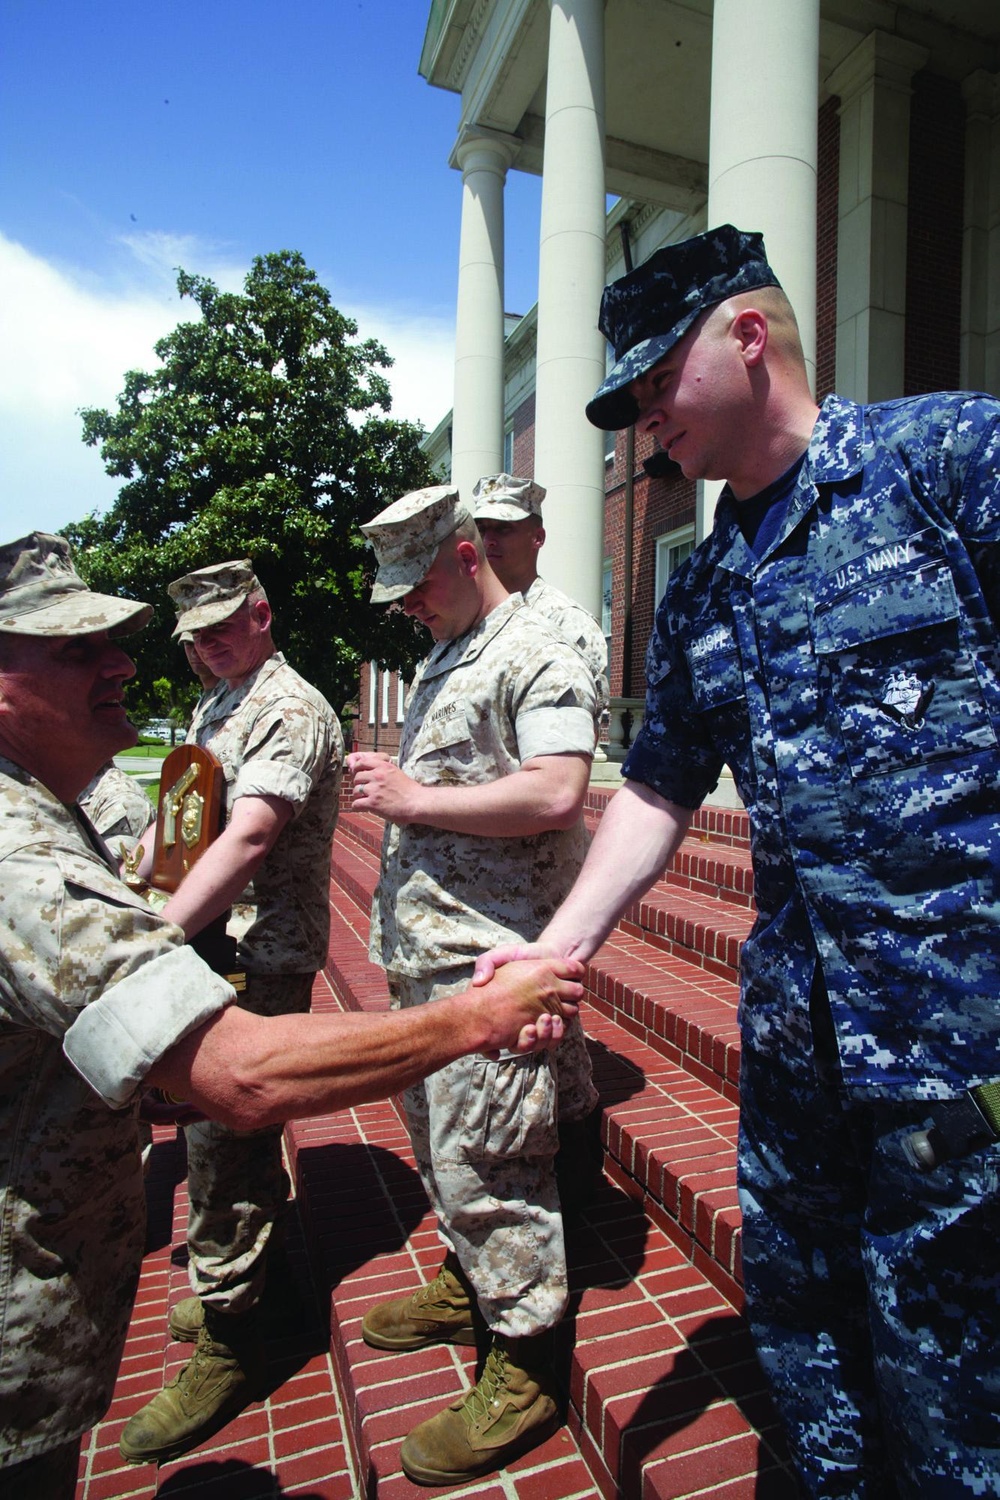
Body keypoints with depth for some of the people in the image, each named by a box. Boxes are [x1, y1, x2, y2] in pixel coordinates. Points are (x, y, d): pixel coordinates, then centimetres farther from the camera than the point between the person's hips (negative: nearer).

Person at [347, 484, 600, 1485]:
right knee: (434, 1134, 21)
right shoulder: (437, 663, 18)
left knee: (481, 1156, -1)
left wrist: (412, 799, -20)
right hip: (424, 951, 10)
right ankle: (467, 1286, 43)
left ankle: (523, 1370, 19)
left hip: (490, 958, -10)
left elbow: (557, 795, -25)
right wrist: (383, 788, 10)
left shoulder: (536, 658, -12)